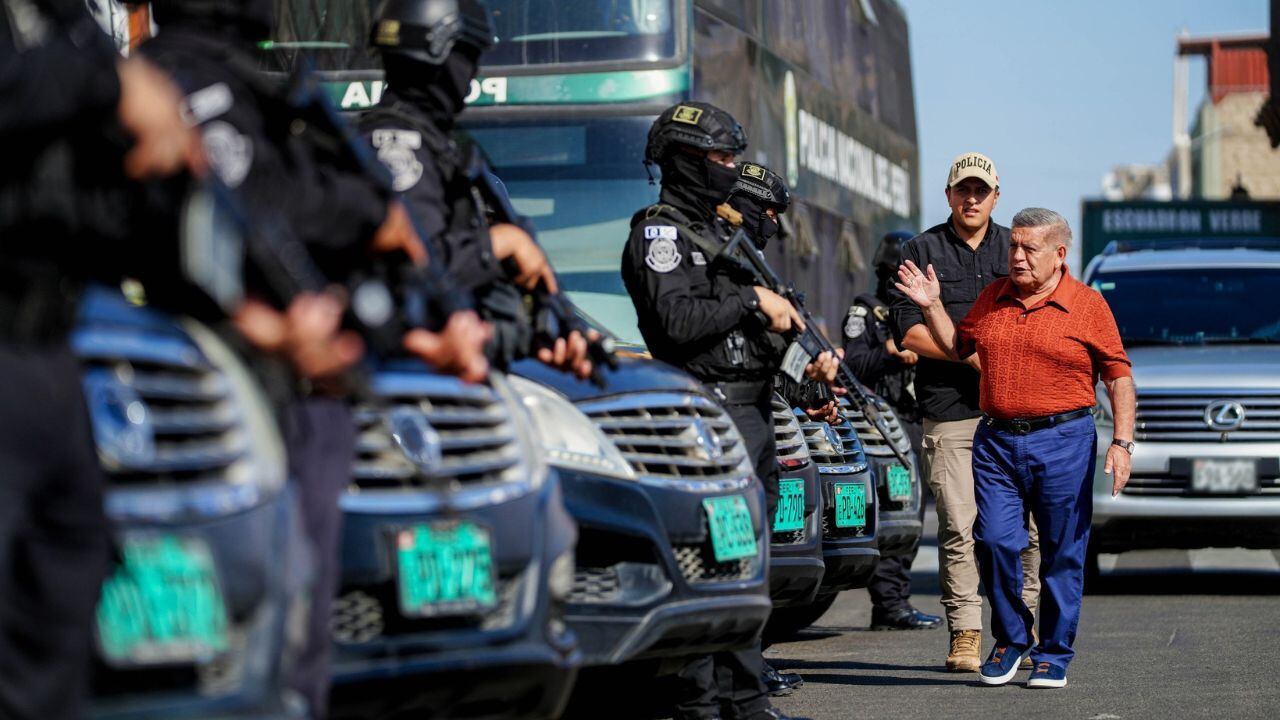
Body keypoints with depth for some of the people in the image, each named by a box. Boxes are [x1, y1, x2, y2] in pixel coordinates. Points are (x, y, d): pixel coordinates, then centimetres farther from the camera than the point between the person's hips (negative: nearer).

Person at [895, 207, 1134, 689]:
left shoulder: (1087, 305, -1)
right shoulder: (993, 298, 11)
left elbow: (1118, 376, -1)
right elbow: (957, 347, 25)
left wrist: (1121, 442, -8)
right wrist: (931, 306, 11)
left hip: (1062, 441, -3)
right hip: (996, 440, 3)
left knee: (1062, 554, 2)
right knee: (995, 542, -5)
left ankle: (1054, 654, 13)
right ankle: (1010, 639, 15)